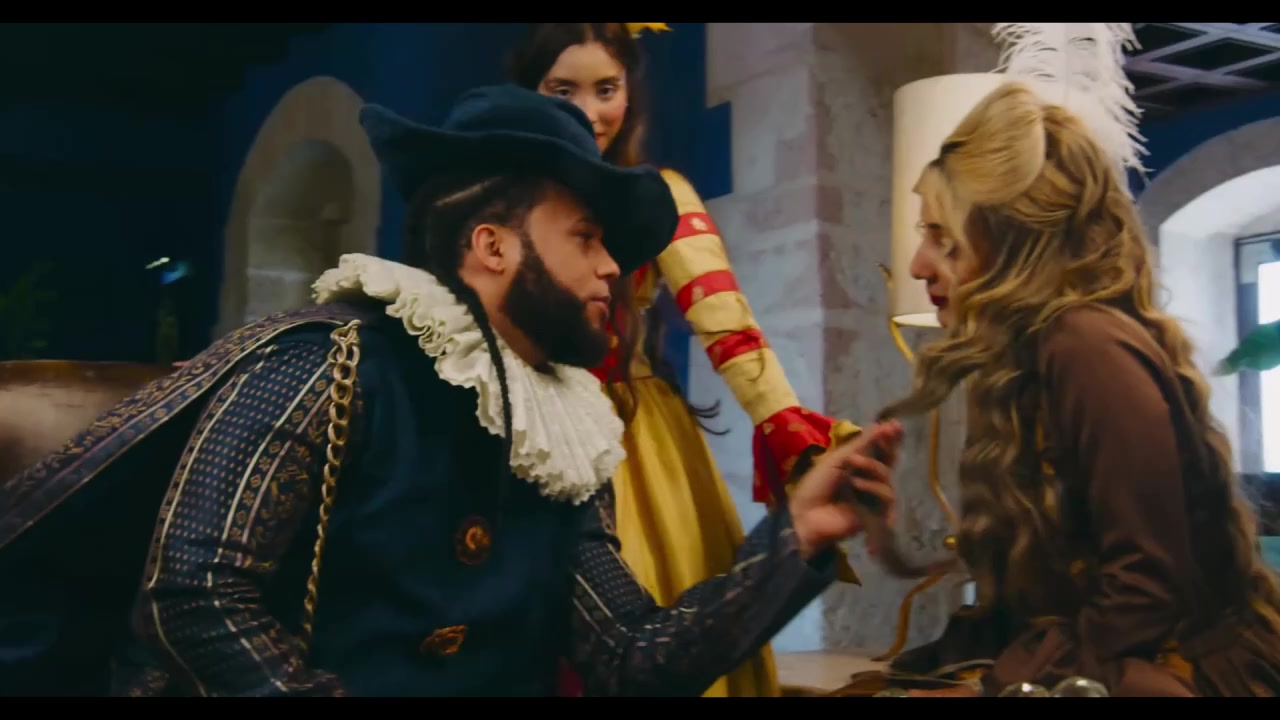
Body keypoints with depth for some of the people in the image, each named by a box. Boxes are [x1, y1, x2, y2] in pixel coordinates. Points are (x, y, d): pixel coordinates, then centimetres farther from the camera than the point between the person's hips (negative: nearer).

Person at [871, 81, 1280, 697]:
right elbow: (1027, 600, 9)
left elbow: (1152, 590, -21)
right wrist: (916, 668, 0)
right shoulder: (1027, 360, 10)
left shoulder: (1087, 349, -17)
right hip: (1111, 667, 8)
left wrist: (993, 686, -17)